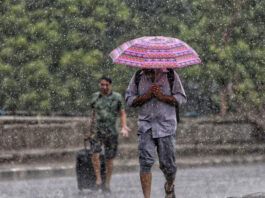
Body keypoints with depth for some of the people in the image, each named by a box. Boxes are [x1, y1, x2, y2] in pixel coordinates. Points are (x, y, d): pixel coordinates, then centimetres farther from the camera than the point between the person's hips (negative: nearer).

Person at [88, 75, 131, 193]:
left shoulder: (117, 97, 1)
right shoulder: (95, 97, 8)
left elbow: (122, 113, 2)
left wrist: (124, 127, -14)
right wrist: (90, 130, 22)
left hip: (111, 132, -1)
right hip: (97, 131, 1)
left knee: (109, 158, 2)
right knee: (95, 154, -18)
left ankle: (107, 184, 12)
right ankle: (98, 180, -13)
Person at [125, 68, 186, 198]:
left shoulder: (170, 75, 1)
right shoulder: (138, 77, 6)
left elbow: (181, 98, -1)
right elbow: (129, 100, 4)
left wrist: (162, 96, -15)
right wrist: (146, 96, -12)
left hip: (166, 126, -1)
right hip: (146, 125, 1)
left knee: (167, 163, 2)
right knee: (145, 162, -12)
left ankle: (169, 186, 34)